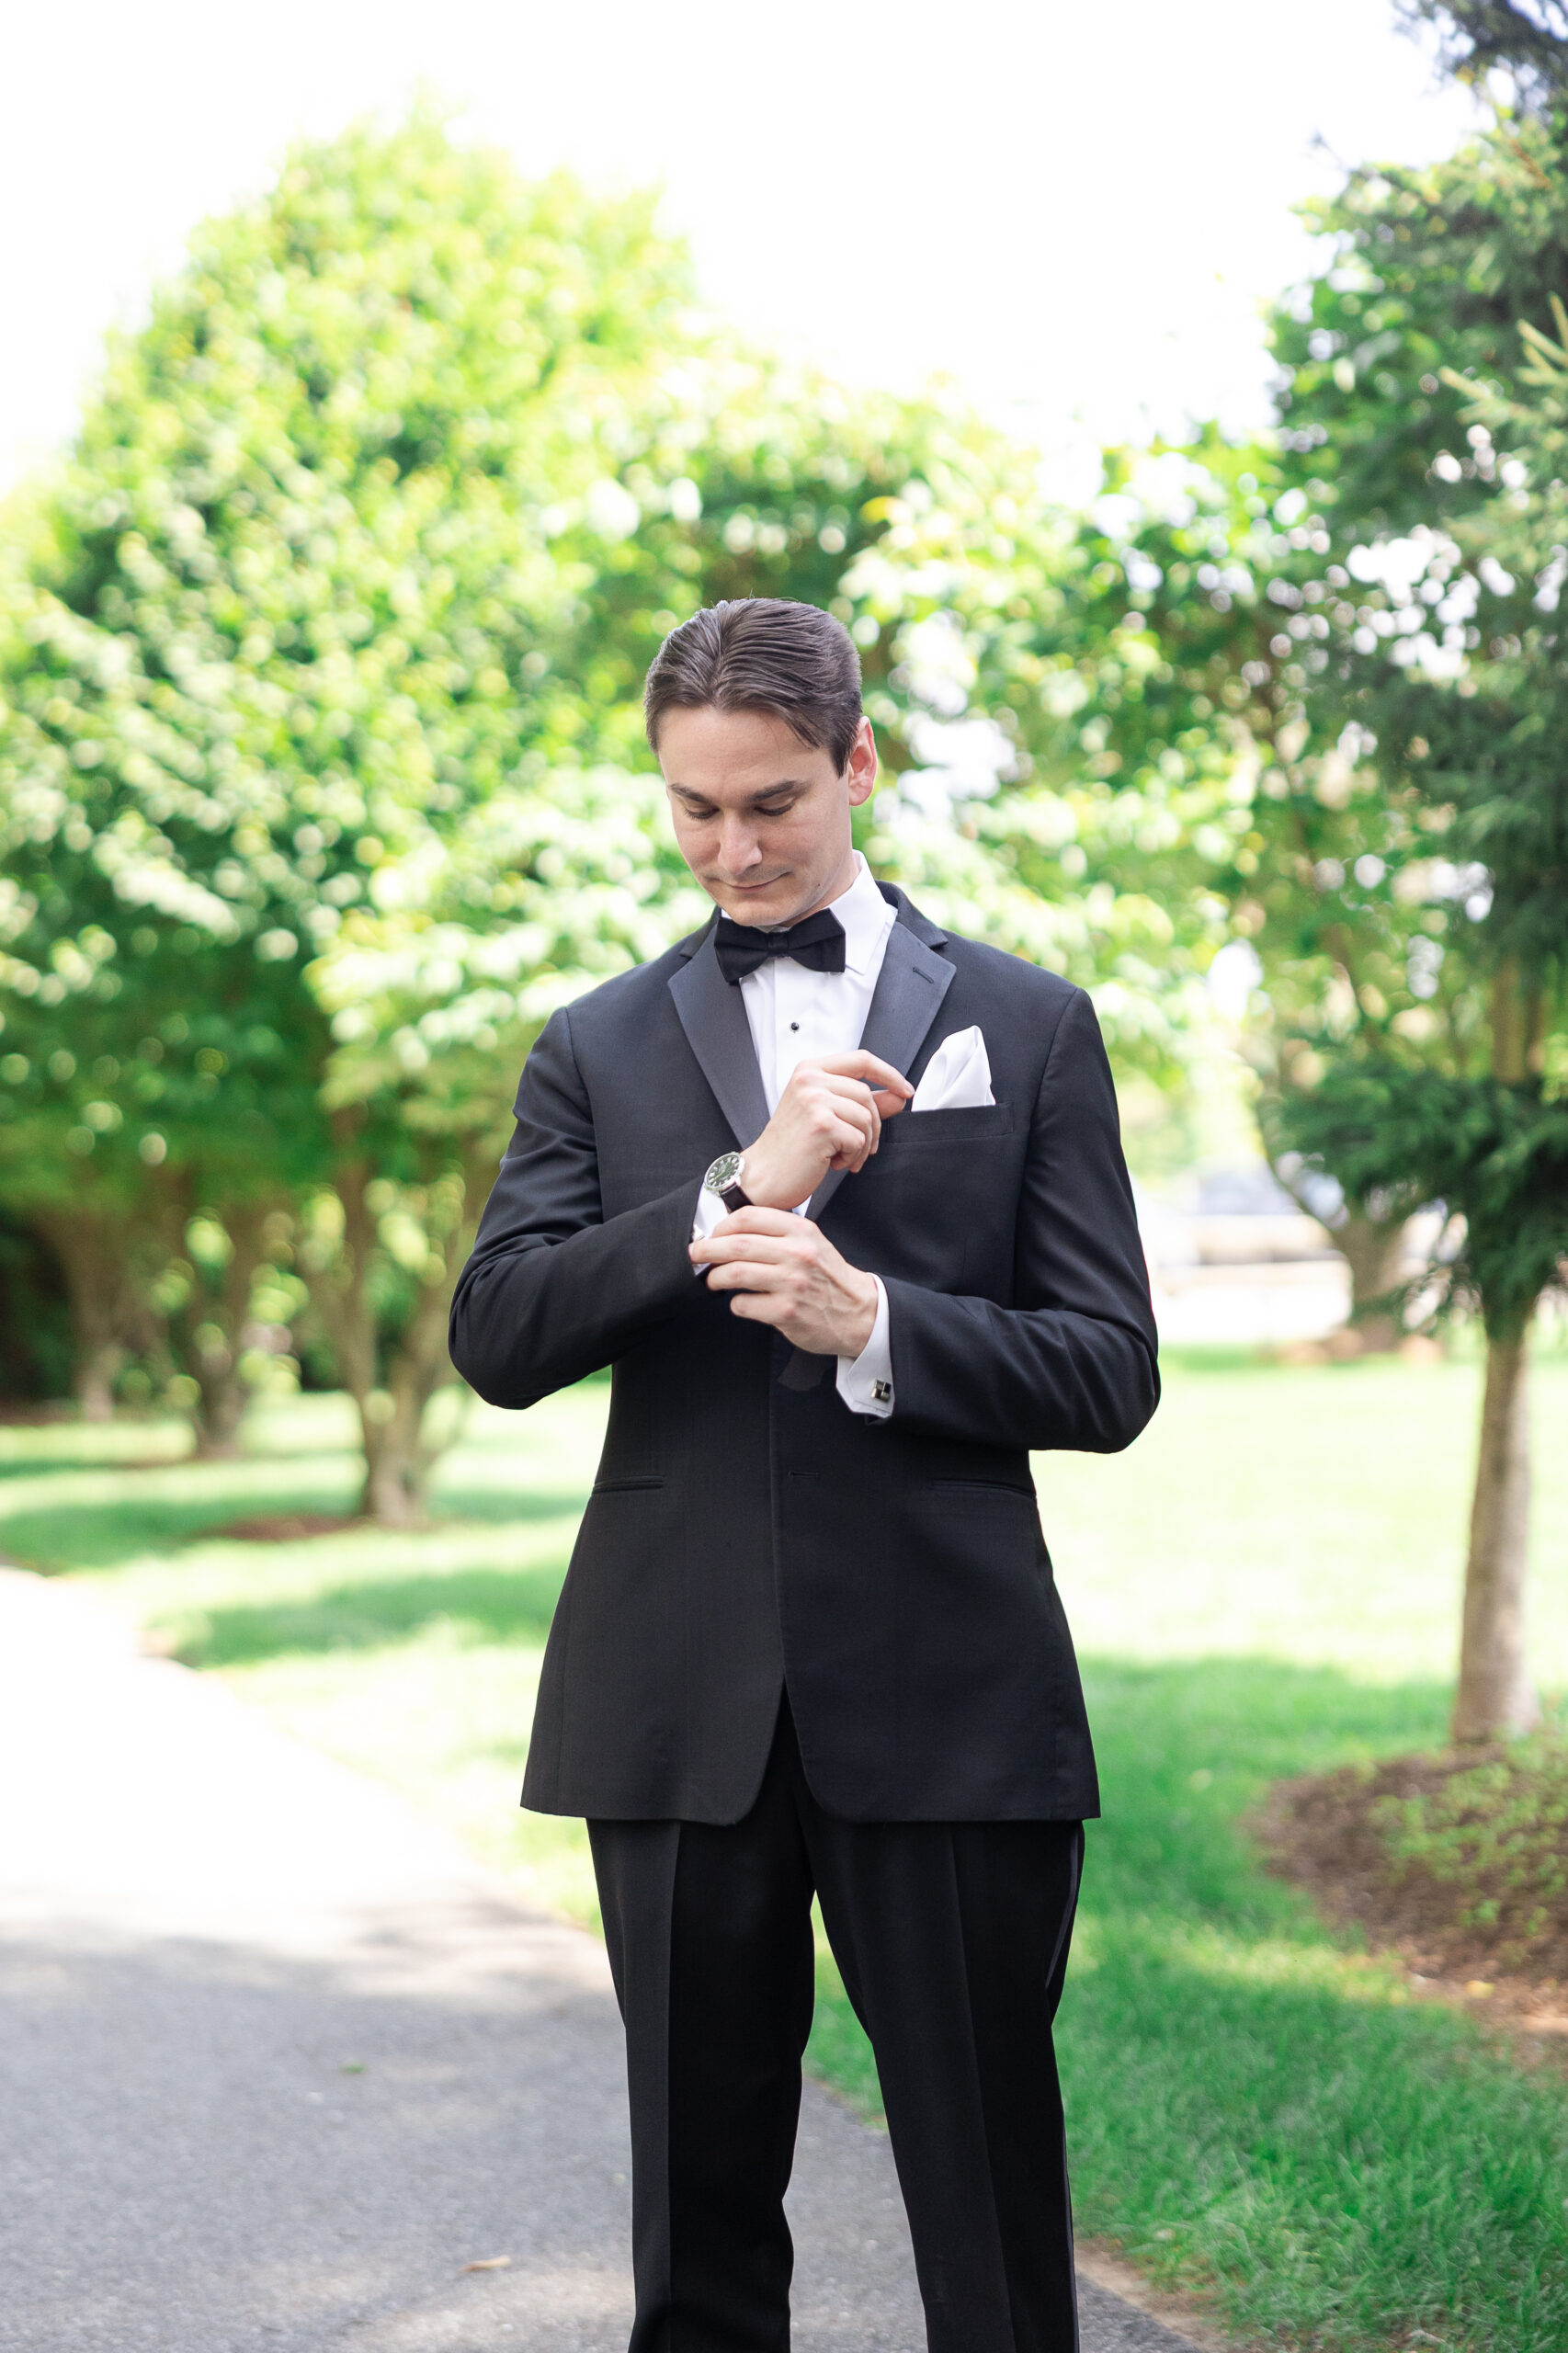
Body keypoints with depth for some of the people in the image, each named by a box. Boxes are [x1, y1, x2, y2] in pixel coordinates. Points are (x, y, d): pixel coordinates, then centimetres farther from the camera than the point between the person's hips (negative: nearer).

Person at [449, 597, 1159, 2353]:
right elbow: (497, 1339, -2)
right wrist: (739, 1186, -15)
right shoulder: (597, 1051, 11)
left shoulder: (1028, 1026, 8)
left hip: (943, 1703, -1)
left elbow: (1108, 1372, 3)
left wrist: (872, 1322, -15)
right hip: (679, 1704, 2)